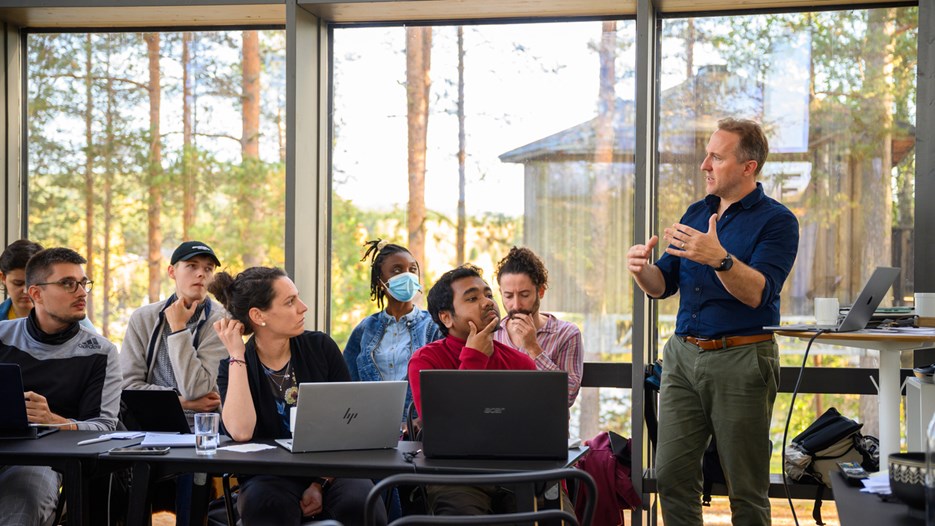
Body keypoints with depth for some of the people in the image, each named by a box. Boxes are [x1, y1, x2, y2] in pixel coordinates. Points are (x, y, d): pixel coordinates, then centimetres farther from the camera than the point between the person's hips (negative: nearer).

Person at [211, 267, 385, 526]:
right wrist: (237, 356, -13)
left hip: (332, 470, 1)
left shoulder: (321, 347, 4)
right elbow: (241, 432, -18)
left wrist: (321, 484, -11)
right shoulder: (233, 366, 1)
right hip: (271, 478, -1)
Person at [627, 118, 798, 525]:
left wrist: (720, 258, -34)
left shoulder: (776, 221, -4)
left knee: (746, 487, 1)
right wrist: (642, 269, -8)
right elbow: (663, 285, 14)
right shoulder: (696, 214, 14)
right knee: (671, 474, 3)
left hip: (741, 359, -6)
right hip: (683, 354, 6)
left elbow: (758, 293, -18)